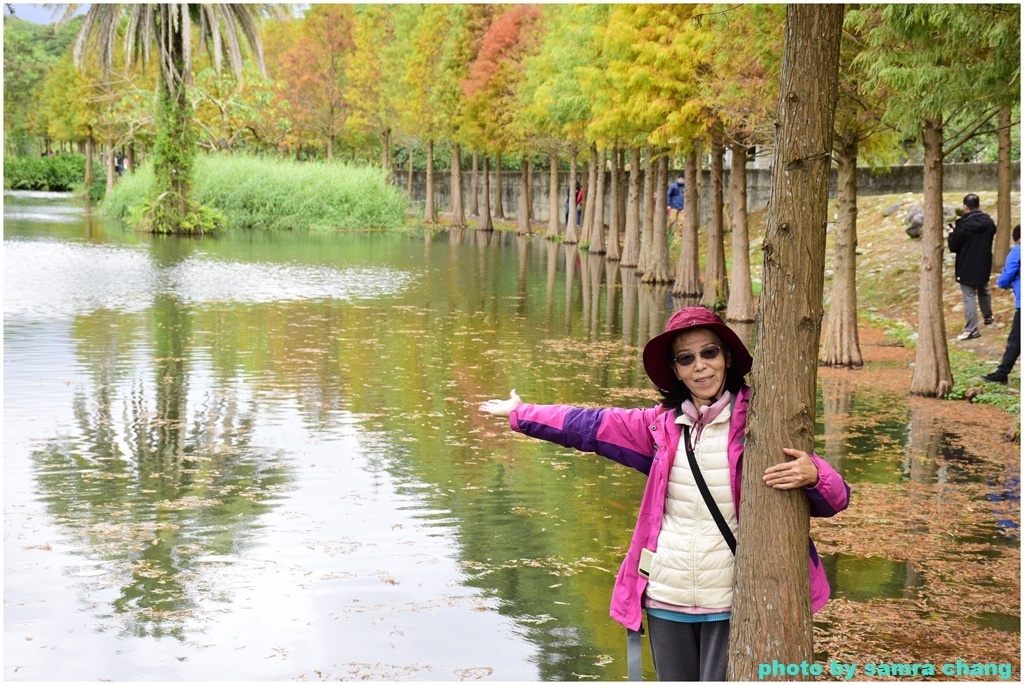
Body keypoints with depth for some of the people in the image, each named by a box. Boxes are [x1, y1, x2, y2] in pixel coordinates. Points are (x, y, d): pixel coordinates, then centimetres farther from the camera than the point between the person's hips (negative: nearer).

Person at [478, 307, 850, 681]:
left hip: (731, 603, -4)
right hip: (667, 599, 4)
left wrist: (813, 476, -30)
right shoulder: (661, 424, 5)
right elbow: (589, 426, 19)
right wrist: (520, 414, 28)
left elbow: (834, 497, -7)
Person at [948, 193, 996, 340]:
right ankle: (988, 316, 47)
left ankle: (971, 329, -6)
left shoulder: (962, 226, -21)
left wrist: (952, 234, 3)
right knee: (984, 291, 28)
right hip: (984, 266, 6)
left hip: (967, 268, -6)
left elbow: (953, 247, -14)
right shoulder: (988, 222, -4)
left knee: (969, 297, -4)